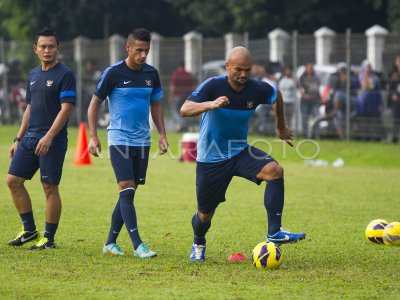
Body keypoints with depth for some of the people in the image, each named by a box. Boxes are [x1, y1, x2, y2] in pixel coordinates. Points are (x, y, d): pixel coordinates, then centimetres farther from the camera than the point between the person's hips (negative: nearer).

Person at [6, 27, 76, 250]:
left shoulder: (65, 75, -8)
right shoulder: (34, 74, 15)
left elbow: (66, 108, -15)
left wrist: (48, 137, -22)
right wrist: (18, 139, 19)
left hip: (53, 140, -8)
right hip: (30, 137, 8)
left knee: (50, 188, -4)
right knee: (13, 181, 5)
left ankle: (49, 238, 4)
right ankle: (29, 229, 16)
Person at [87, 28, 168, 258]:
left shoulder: (151, 74, 5)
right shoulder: (113, 73, -8)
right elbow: (95, 103, -2)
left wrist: (162, 135, 8)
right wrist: (93, 136, -9)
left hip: (142, 142, 5)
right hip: (119, 140, -5)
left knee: (130, 193, 7)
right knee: (127, 189, -14)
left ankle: (111, 243, 16)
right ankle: (138, 245, -17)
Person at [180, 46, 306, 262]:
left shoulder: (257, 90, -10)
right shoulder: (213, 86, -20)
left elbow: (276, 96, 14)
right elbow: (185, 110, -33)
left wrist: (281, 127, 25)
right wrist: (211, 104, -50)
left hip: (240, 151, 3)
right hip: (211, 158, -3)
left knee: (274, 170, -26)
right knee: (205, 214, 7)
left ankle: (274, 233, -26)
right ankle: (198, 244, 44)